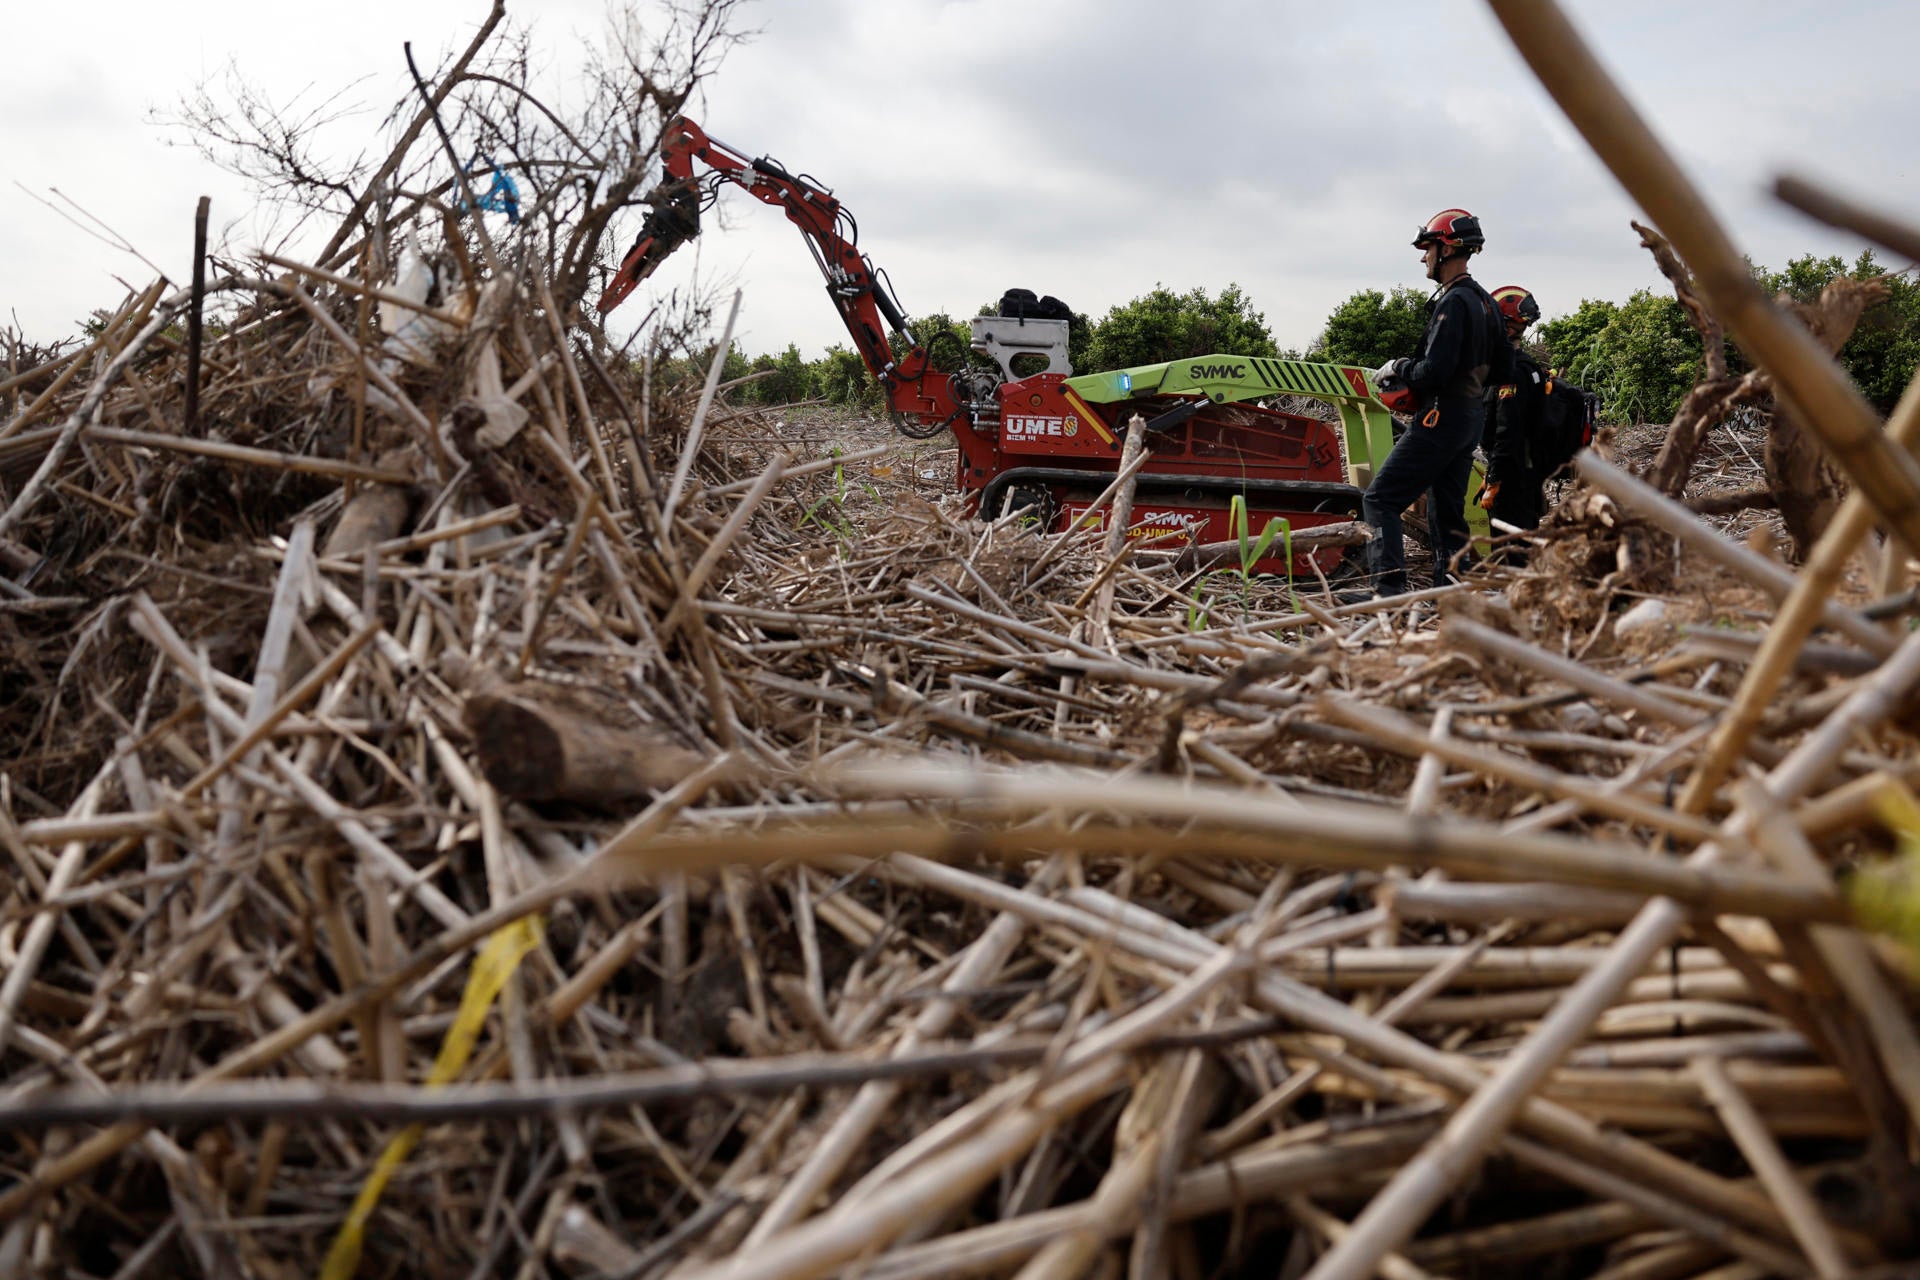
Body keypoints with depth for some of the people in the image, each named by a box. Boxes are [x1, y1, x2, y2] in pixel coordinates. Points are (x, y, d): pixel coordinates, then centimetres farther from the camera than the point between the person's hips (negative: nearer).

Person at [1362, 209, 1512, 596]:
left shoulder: (1453, 302, -15)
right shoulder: (1485, 301, 15)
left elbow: (1434, 371, -23)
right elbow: (1502, 368, 21)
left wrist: (1398, 369, -6)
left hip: (1442, 418, -10)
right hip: (1473, 418, 10)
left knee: (1380, 500, -9)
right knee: (1447, 512, 12)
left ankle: (1389, 589, -19)